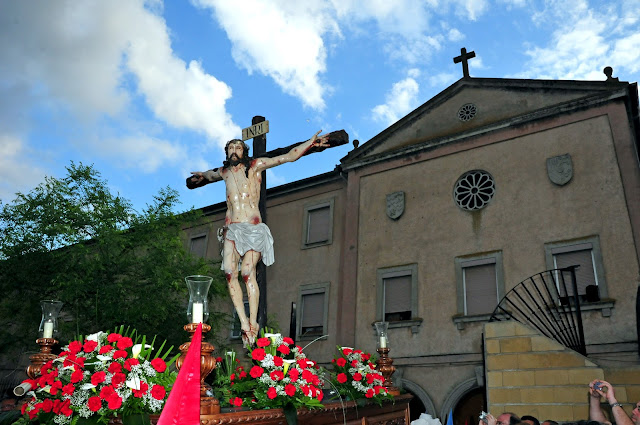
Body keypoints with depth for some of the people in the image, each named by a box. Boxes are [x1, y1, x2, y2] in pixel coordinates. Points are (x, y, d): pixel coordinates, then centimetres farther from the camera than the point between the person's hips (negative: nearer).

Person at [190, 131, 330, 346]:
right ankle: (244, 323, -11)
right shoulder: (224, 172, 18)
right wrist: (202, 175, 62)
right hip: (231, 229, 4)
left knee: (247, 272, -18)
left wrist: (310, 142, -6)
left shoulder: (255, 166, 5)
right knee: (229, 272, -14)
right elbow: (211, 174, 45)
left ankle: (253, 323, -10)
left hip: (253, 228, -4)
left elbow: (289, 156, 1)